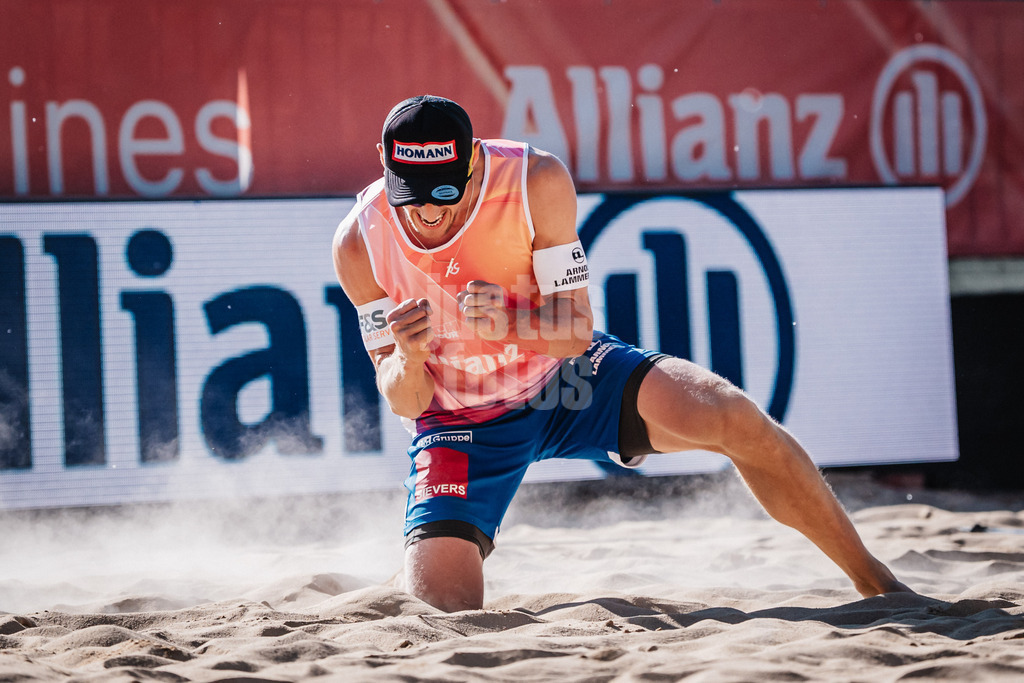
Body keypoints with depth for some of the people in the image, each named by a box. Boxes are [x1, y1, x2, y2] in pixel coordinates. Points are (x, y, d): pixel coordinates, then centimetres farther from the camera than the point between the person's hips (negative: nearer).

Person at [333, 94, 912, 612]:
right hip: (459, 422, 0)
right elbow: (404, 402, -14)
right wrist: (408, 356, -39)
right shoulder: (360, 243, -20)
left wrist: (510, 323, -40)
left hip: (561, 376, 0)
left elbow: (576, 328, -18)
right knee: (445, 611, -18)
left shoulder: (537, 182, -21)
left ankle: (871, 577, -6)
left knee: (729, 415, -22)